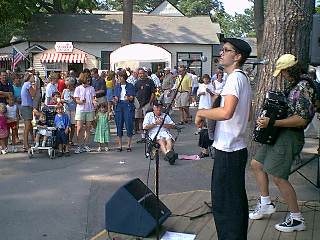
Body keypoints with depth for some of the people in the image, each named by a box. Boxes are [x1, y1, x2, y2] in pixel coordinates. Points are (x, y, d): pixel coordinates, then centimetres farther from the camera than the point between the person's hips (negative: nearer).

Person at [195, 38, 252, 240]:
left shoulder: (235, 78, -16)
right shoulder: (243, 78, 15)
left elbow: (226, 112, -31)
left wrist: (201, 113, -15)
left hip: (228, 150, -10)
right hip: (238, 147, 10)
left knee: (223, 204, -3)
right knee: (238, 200, 18)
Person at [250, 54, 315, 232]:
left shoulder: (302, 87, -18)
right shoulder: (291, 85, 12)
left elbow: (302, 119, -26)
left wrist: (271, 123, -29)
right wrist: (268, 118, 11)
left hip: (290, 136, -10)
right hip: (279, 135, 10)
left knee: (278, 177, -7)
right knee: (257, 164, 15)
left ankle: (297, 219, 6)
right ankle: (266, 204, 27)